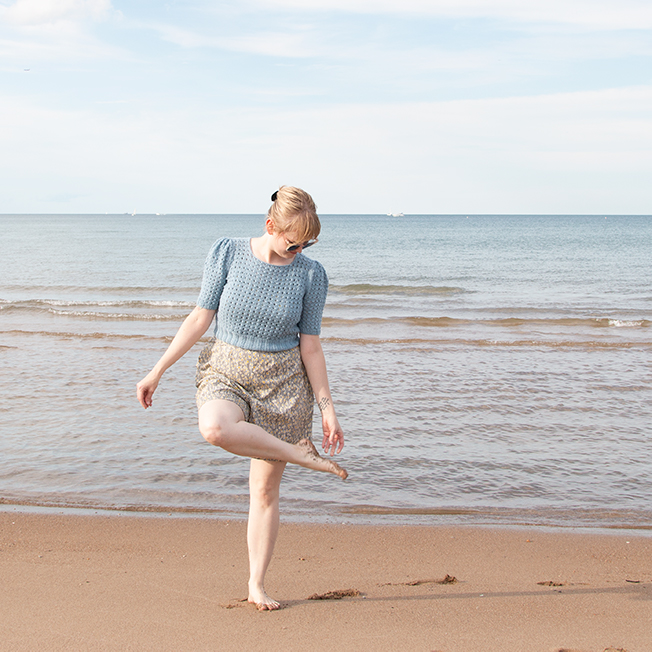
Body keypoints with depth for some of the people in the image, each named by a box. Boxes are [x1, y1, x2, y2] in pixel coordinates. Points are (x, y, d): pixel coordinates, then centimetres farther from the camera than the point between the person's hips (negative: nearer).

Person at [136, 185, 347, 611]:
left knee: (265, 488, 3)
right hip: (226, 371, 0)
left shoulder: (311, 274, -5)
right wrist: (158, 371, -3)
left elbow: (310, 346, 1)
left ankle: (257, 584, 19)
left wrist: (327, 408, -1)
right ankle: (300, 454, -15)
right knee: (215, 428, -36)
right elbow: (201, 317, -1)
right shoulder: (228, 253, -6)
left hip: (284, 382, 0)